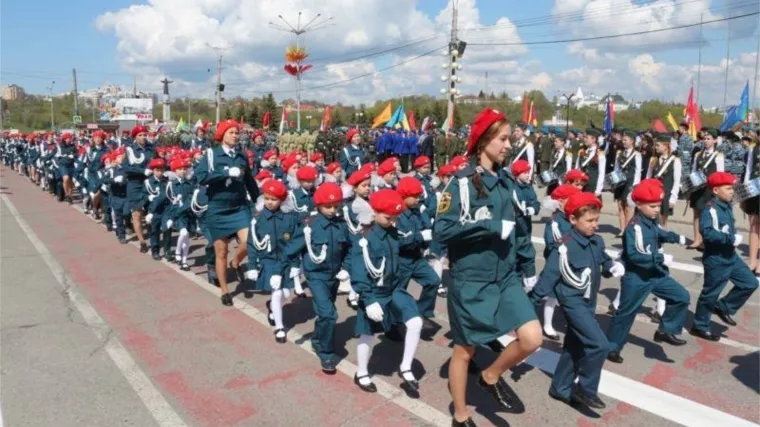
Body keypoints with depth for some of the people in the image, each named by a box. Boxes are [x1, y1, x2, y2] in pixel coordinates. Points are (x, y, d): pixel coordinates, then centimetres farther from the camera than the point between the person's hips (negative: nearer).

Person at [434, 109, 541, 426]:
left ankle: (491, 377, 21)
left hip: (505, 276, 6)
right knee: (465, 350, 9)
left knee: (532, 338, -8)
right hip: (470, 280, -6)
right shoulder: (462, 181, -14)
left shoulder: (503, 179, 7)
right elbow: (441, 229, -20)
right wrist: (490, 226, -23)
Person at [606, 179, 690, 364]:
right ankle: (612, 347, 16)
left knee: (682, 296, 11)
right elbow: (635, 255, -32)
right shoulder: (635, 227, -25)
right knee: (626, 312, 2)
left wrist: (678, 238, 15)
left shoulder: (651, 222, 3)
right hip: (636, 277, -8)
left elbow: (660, 233, 27)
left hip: (655, 274, 9)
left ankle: (665, 331, 23)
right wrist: (661, 258, -28)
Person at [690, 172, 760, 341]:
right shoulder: (710, 209, -21)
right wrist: (731, 239, -28)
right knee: (710, 294, 3)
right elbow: (706, 232, -33)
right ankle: (699, 327, 19)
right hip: (716, 260, -9)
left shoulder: (728, 207, 6)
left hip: (731, 256, 9)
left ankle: (723, 307, 27)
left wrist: (735, 237, 3)